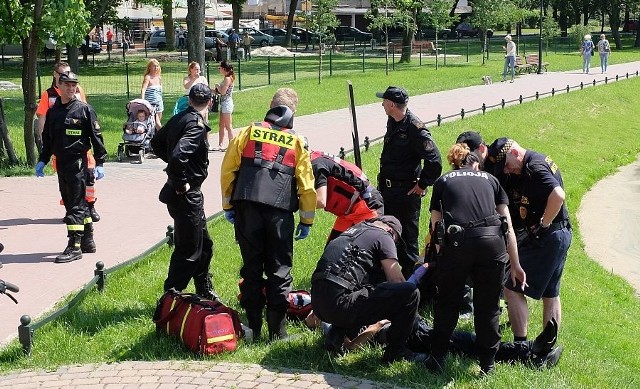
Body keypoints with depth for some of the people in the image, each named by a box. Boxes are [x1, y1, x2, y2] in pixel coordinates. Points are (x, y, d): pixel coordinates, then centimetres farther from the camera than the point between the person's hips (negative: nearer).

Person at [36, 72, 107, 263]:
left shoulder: (84, 110, -5)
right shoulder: (53, 111, 12)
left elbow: (97, 137, -6)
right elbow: (47, 138, 19)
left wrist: (99, 163, -9)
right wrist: (42, 160, 13)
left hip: (78, 163, -7)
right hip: (61, 164, 7)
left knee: (76, 205, -8)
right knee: (70, 203, 13)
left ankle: (74, 247, -6)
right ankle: (88, 241, 24)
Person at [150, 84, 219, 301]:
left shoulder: (178, 119, 7)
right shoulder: (197, 125, -20)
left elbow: (157, 143, 20)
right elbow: (178, 154, -33)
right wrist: (181, 183, -21)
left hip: (190, 195, 10)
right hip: (186, 194, -10)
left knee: (204, 244, 21)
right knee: (188, 250, -1)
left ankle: (205, 292, 34)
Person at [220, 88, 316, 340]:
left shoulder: (248, 133, 9)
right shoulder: (297, 142, 9)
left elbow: (228, 169, 7)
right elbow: (307, 185, 8)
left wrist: (228, 204, 17)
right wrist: (307, 220, 16)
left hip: (247, 208, 1)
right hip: (280, 212, -1)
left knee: (252, 268, 9)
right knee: (279, 270, 5)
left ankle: (253, 327, 13)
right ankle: (277, 331, 7)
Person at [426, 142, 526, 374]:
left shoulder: (443, 182, 23)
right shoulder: (490, 180, 25)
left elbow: (436, 224, 12)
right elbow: (508, 226, 19)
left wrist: (438, 257, 16)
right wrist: (515, 265, 20)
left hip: (456, 243, -1)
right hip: (492, 243, 1)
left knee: (447, 303, 18)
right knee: (488, 306, 17)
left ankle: (437, 359, 26)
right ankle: (487, 363, 24)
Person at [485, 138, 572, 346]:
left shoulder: (534, 168, -19)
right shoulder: (538, 160, 12)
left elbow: (558, 196, -33)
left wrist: (542, 225, -22)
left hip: (545, 237, -11)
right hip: (562, 235, 11)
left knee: (512, 288, -6)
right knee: (549, 294, 18)